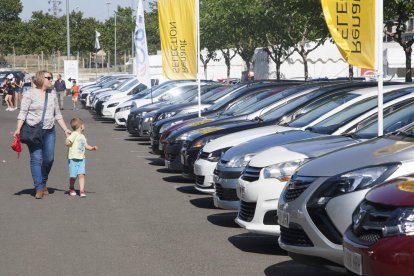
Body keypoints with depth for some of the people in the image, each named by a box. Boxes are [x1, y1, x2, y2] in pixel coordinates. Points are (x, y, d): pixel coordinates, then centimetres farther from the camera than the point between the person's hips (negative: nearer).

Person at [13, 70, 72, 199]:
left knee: (49, 158, 1)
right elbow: (22, 112, -8)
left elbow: (57, 114, 18)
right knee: (36, 159, -6)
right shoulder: (30, 94, -4)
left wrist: (65, 129, 14)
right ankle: (39, 188, -2)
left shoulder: (52, 93, 12)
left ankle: (43, 182, 22)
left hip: (49, 131, 5)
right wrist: (18, 129, -19)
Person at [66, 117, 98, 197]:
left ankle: (82, 190, -8)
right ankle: (71, 189, 25)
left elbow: (86, 146, 20)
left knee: (81, 174, -7)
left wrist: (93, 148, 8)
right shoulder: (74, 134, -10)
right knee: (73, 176, 3)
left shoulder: (82, 136, 16)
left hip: (81, 159, 6)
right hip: (73, 158, -6)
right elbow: (67, 143, -15)